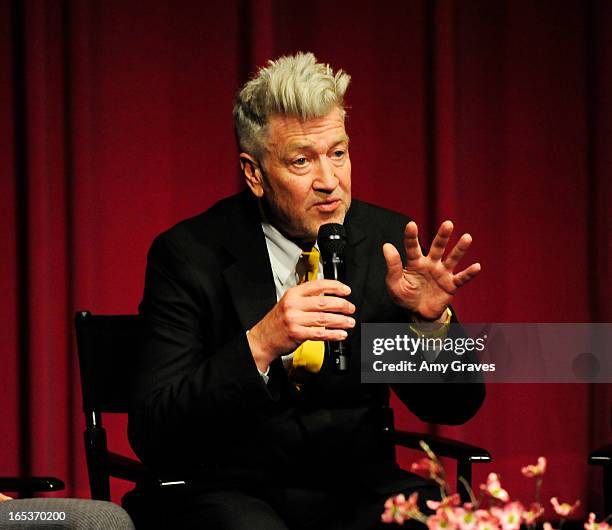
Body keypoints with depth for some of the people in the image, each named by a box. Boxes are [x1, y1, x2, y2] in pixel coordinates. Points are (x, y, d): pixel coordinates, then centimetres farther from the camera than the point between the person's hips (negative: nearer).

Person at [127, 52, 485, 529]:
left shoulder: (389, 242, 2)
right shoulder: (191, 255, -7)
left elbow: (456, 408, 4)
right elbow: (151, 433, -16)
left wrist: (432, 319, -17)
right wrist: (259, 345, -29)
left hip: (357, 490, 5)